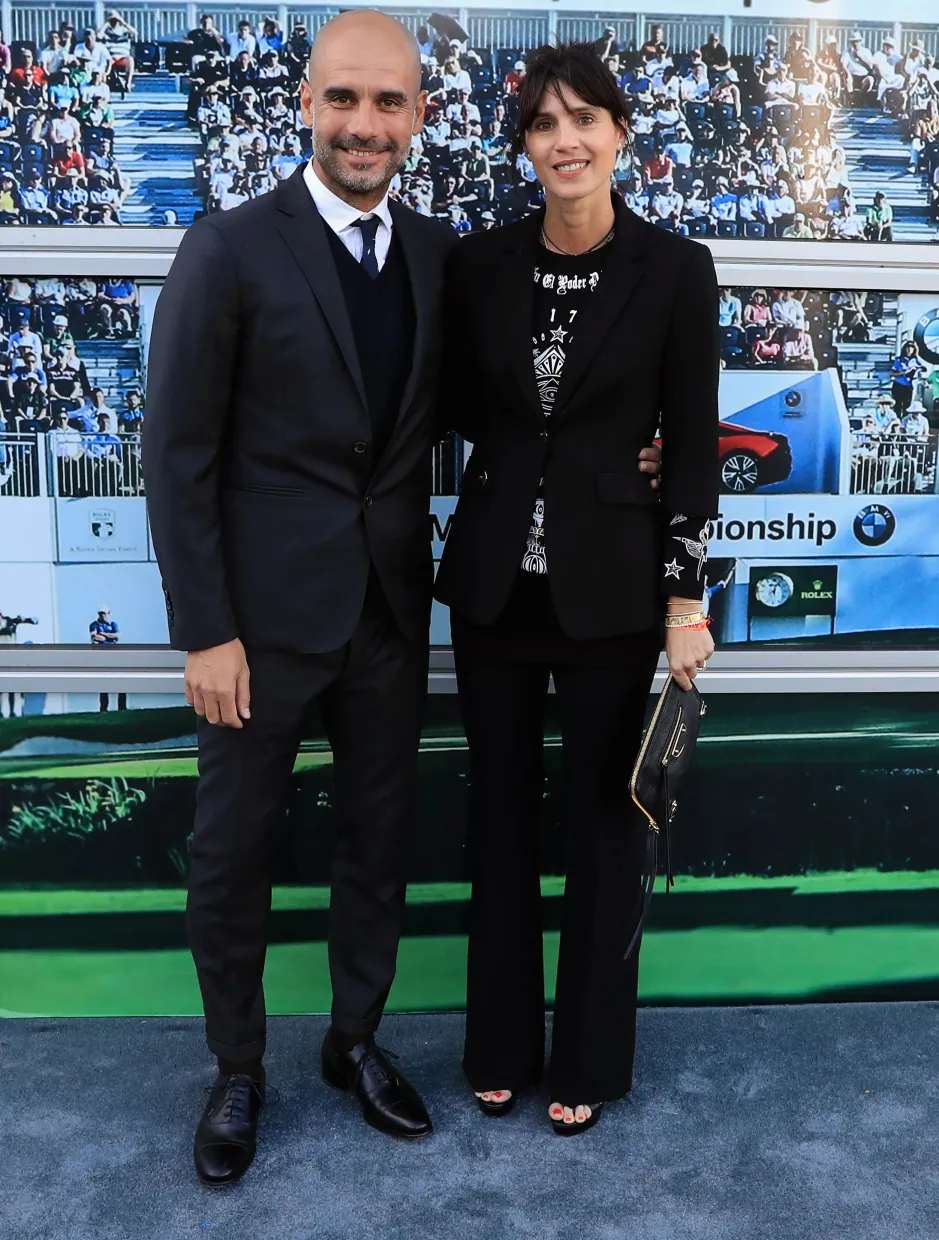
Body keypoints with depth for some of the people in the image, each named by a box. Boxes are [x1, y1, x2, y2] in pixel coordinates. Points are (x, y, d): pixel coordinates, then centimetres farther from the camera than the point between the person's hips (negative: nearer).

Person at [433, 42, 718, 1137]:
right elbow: (463, 412, 9)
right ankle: (500, 1044, 33)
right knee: (499, 812, 13)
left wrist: (685, 601, -6)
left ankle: (589, 1057, 31)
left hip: (611, 585, -2)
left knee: (601, 817, 10)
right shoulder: (478, 264, 1)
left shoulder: (675, 269, -5)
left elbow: (693, 445, -4)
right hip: (493, 580, 3)